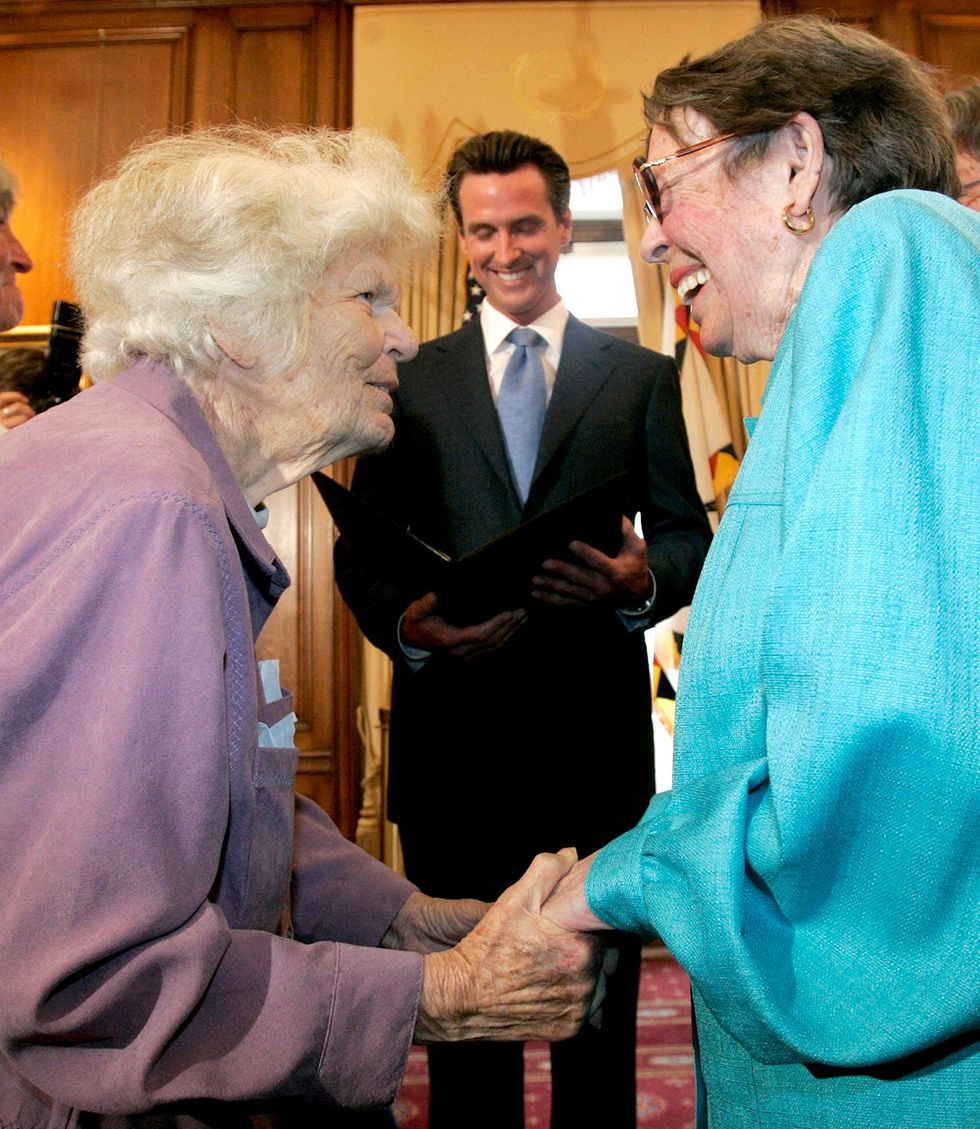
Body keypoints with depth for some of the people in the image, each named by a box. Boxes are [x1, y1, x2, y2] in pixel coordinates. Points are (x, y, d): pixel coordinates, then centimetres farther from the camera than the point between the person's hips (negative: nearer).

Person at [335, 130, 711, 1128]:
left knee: (599, 1002, 12)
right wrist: (405, 624, -16)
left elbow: (689, 534, 7)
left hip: (597, 736, 0)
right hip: (451, 734, 1)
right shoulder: (410, 381, 9)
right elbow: (360, 551, 5)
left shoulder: (642, 378, 9)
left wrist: (644, 581, -16)